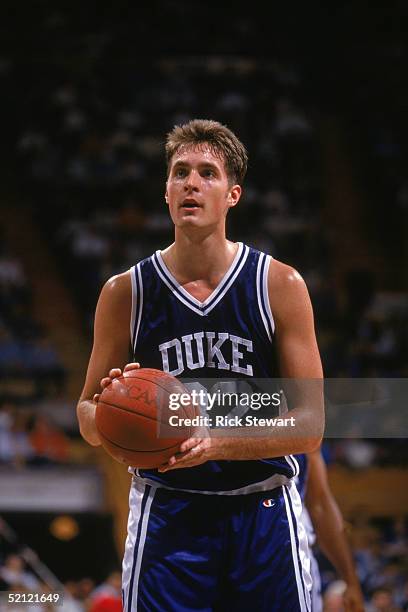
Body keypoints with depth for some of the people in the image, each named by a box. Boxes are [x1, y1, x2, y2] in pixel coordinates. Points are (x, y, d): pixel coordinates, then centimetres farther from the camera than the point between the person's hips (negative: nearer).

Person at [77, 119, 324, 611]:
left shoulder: (281, 285, -2)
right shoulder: (125, 292, 2)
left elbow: (310, 426, -4)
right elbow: (87, 418, 11)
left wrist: (219, 443, -19)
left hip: (263, 514, 0)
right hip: (166, 512, 0)